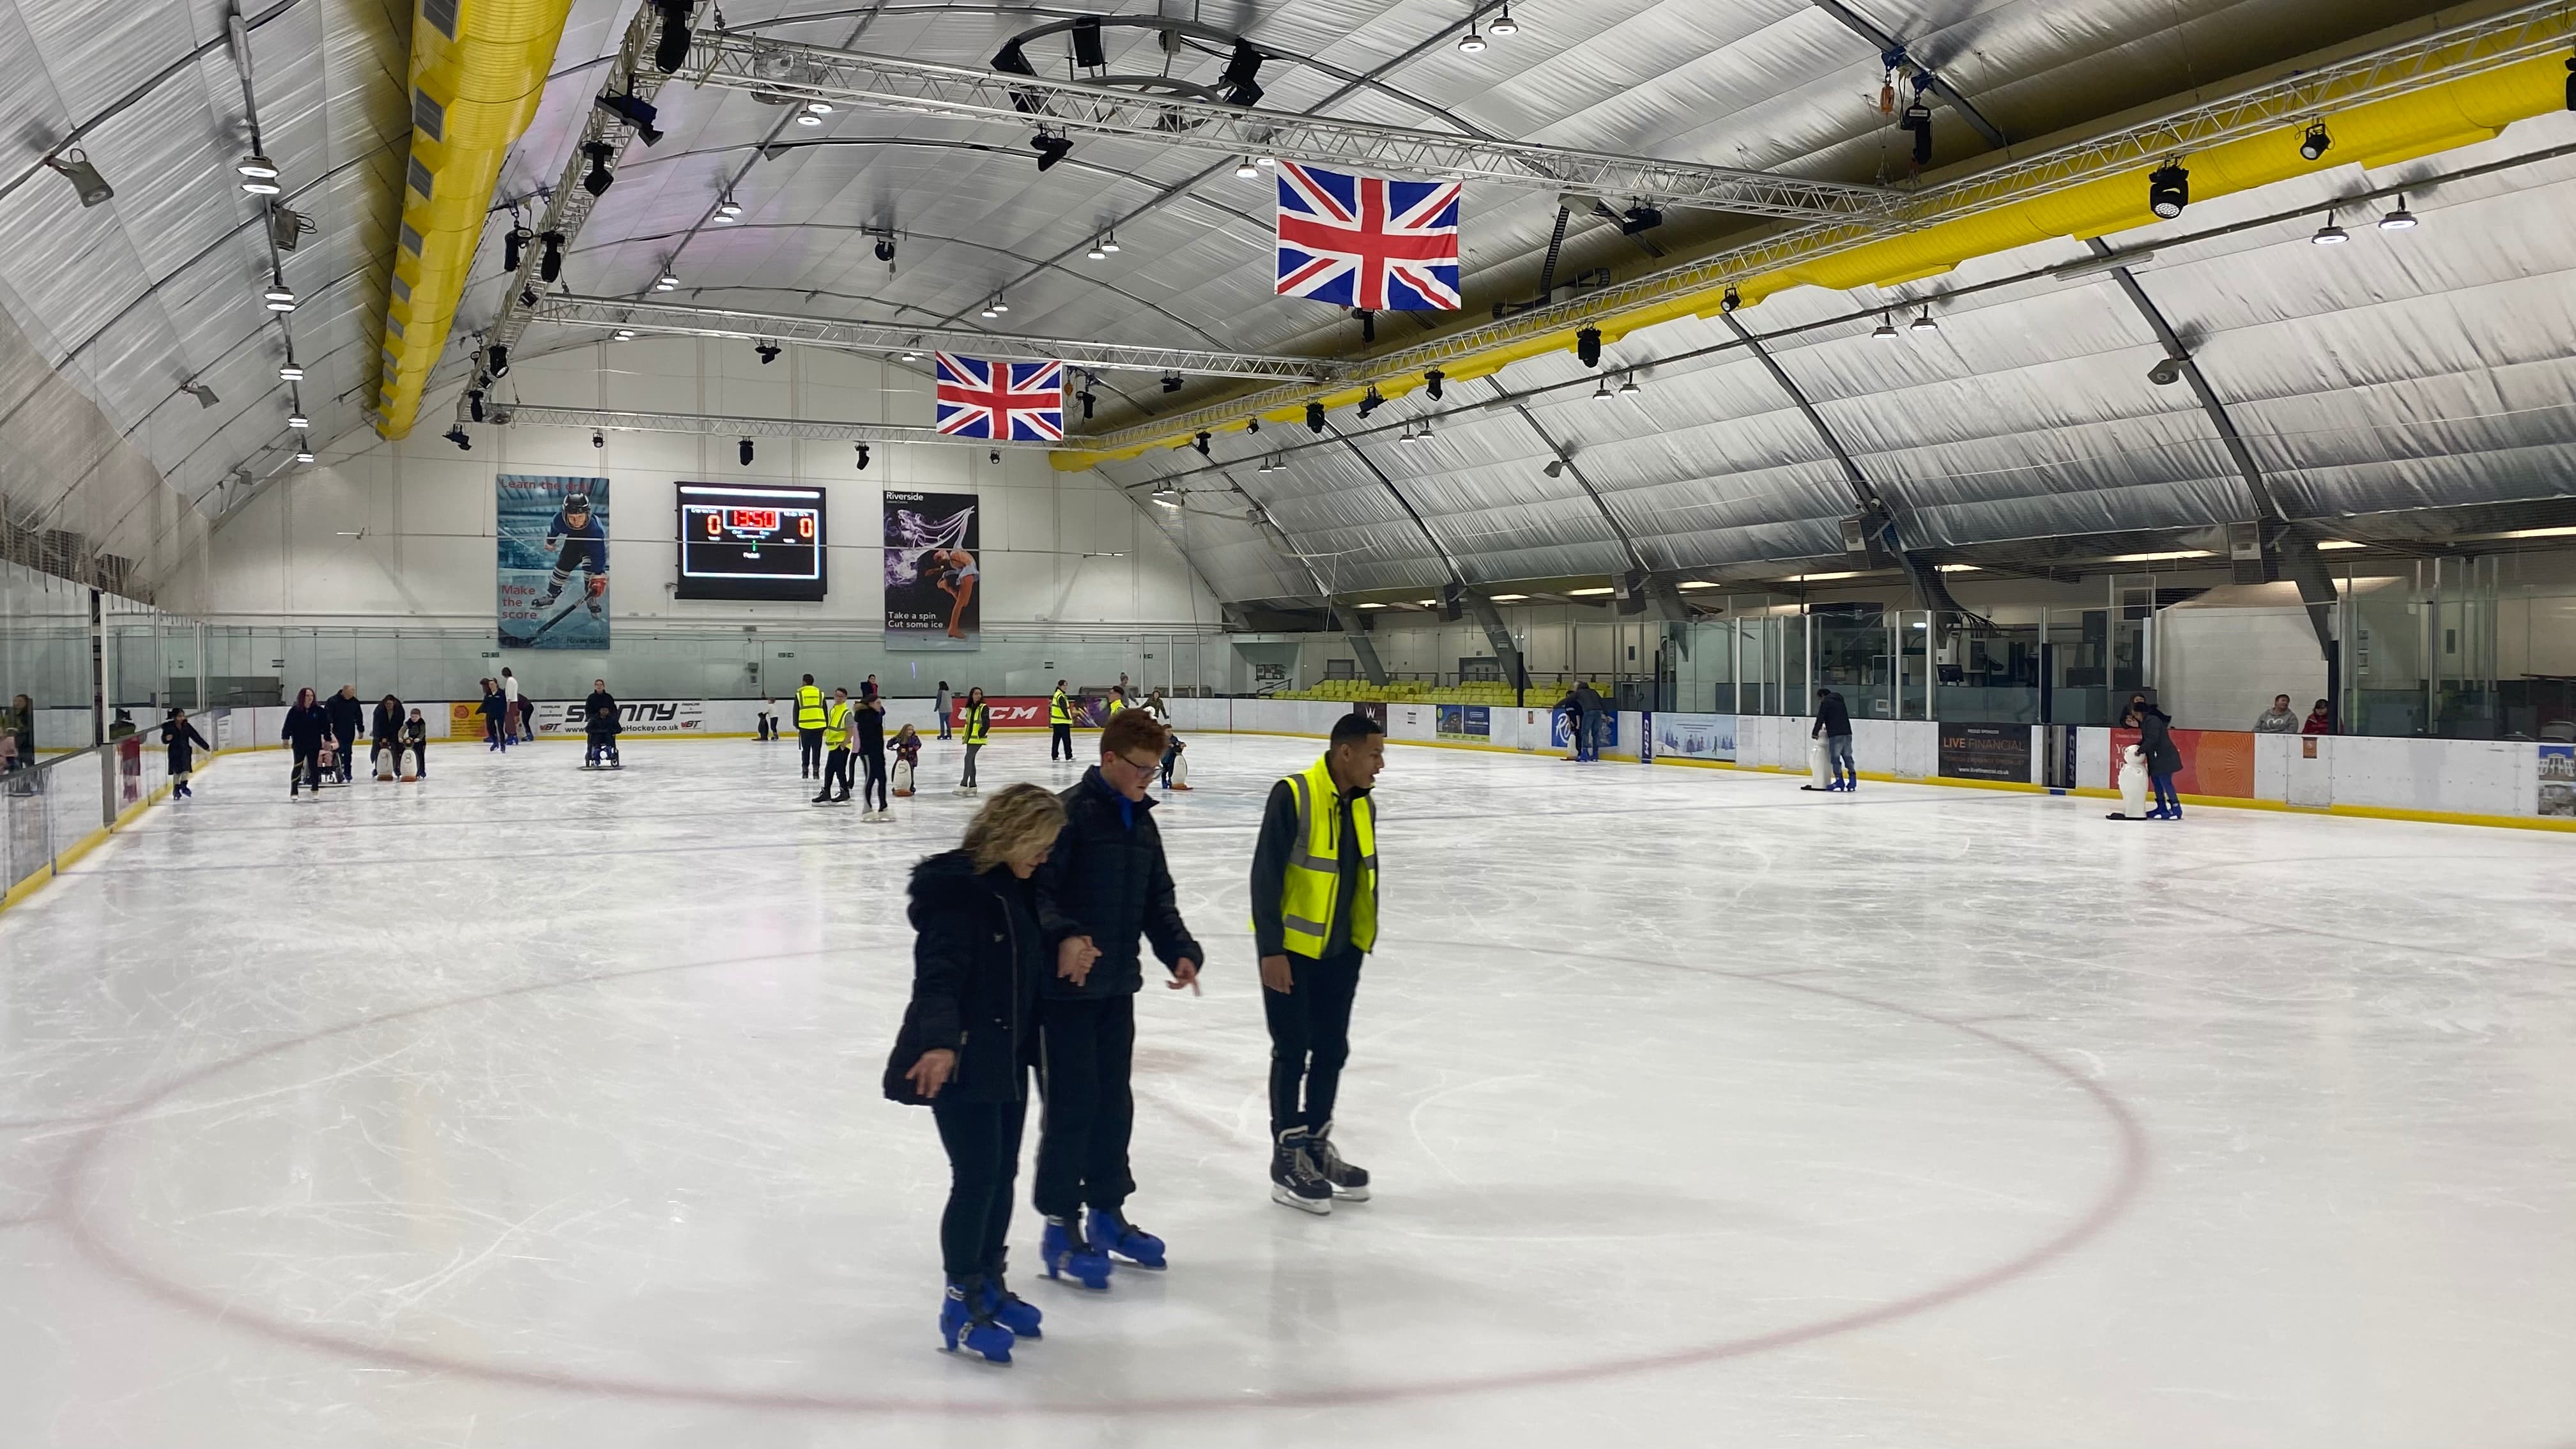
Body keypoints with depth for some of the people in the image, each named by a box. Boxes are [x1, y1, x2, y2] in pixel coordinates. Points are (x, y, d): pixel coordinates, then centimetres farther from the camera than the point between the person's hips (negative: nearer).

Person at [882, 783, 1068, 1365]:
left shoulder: (1016, 890, 10)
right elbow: (938, 973, -28)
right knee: (976, 1178, -6)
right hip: (960, 1063, -9)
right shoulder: (957, 888, -17)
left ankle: (990, 1283, 30)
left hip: (1008, 1059, 9)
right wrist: (940, 1042, -41)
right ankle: (961, 1304, 6)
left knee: (1002, 1175, 15)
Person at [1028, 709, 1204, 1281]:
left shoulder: (1141, 821, 11)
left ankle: (1107, 1212, 30)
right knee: (1072, 1105, -2)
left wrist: (1181, 951, 2)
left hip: (1117, 987, 8)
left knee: (1115, 1102, 15)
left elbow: (1158, 900, 16)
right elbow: (1034, 888, -21)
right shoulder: (1071, 812, -15)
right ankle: (1060, 1226, 11)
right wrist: (1062, 936, -36)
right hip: (1065, 988, -8)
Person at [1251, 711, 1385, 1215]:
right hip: (1291, 948, -7)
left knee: (1331, 1052, 14)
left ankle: (1317, 1144, 29)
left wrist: (1362, 940, 15)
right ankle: (1287, 1159, 13)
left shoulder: (1363, 804, 4)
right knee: (1293, 1052, 2)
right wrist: (1271, 950, -20)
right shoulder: (1293, 796, -19)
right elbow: (1265, 876, -19)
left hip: (1341, 951, 7)